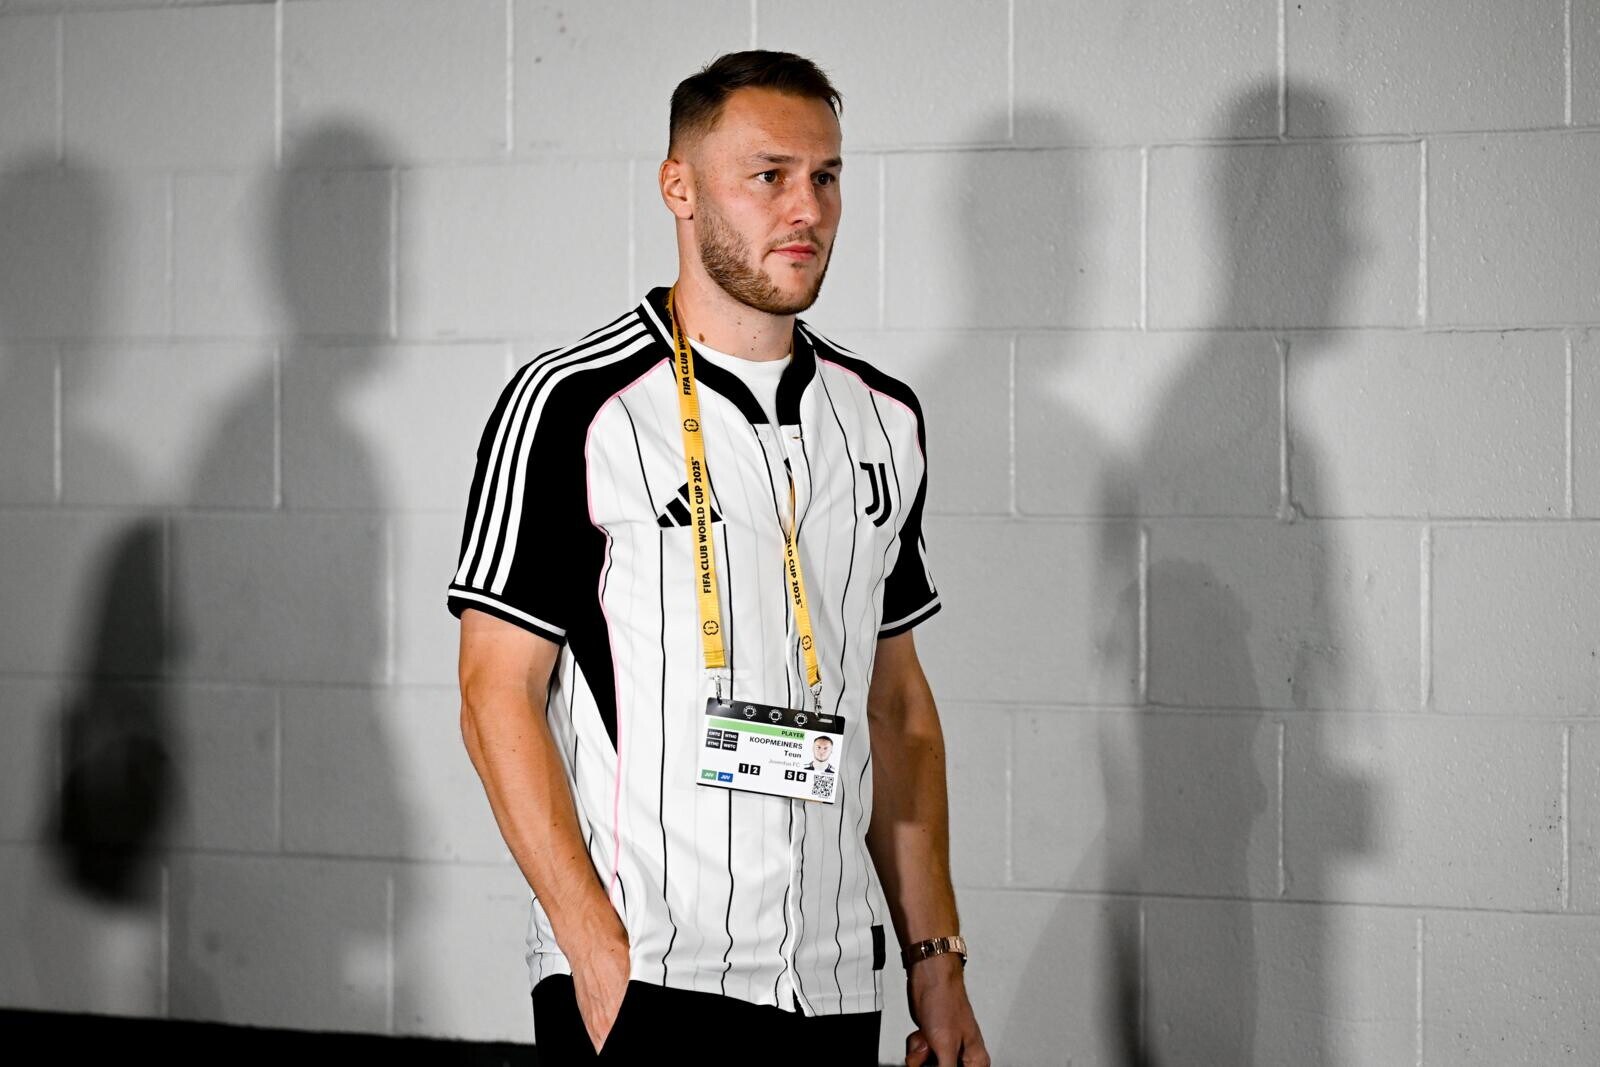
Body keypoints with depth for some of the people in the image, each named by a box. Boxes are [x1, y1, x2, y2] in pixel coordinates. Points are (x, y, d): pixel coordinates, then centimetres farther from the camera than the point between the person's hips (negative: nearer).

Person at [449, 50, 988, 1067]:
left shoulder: (884, 418, 11)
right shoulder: (572, 404, -6)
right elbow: (498, 696, -8)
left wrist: (936, 956, 10)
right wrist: (600, 954, -16)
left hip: (836, 984, 5)